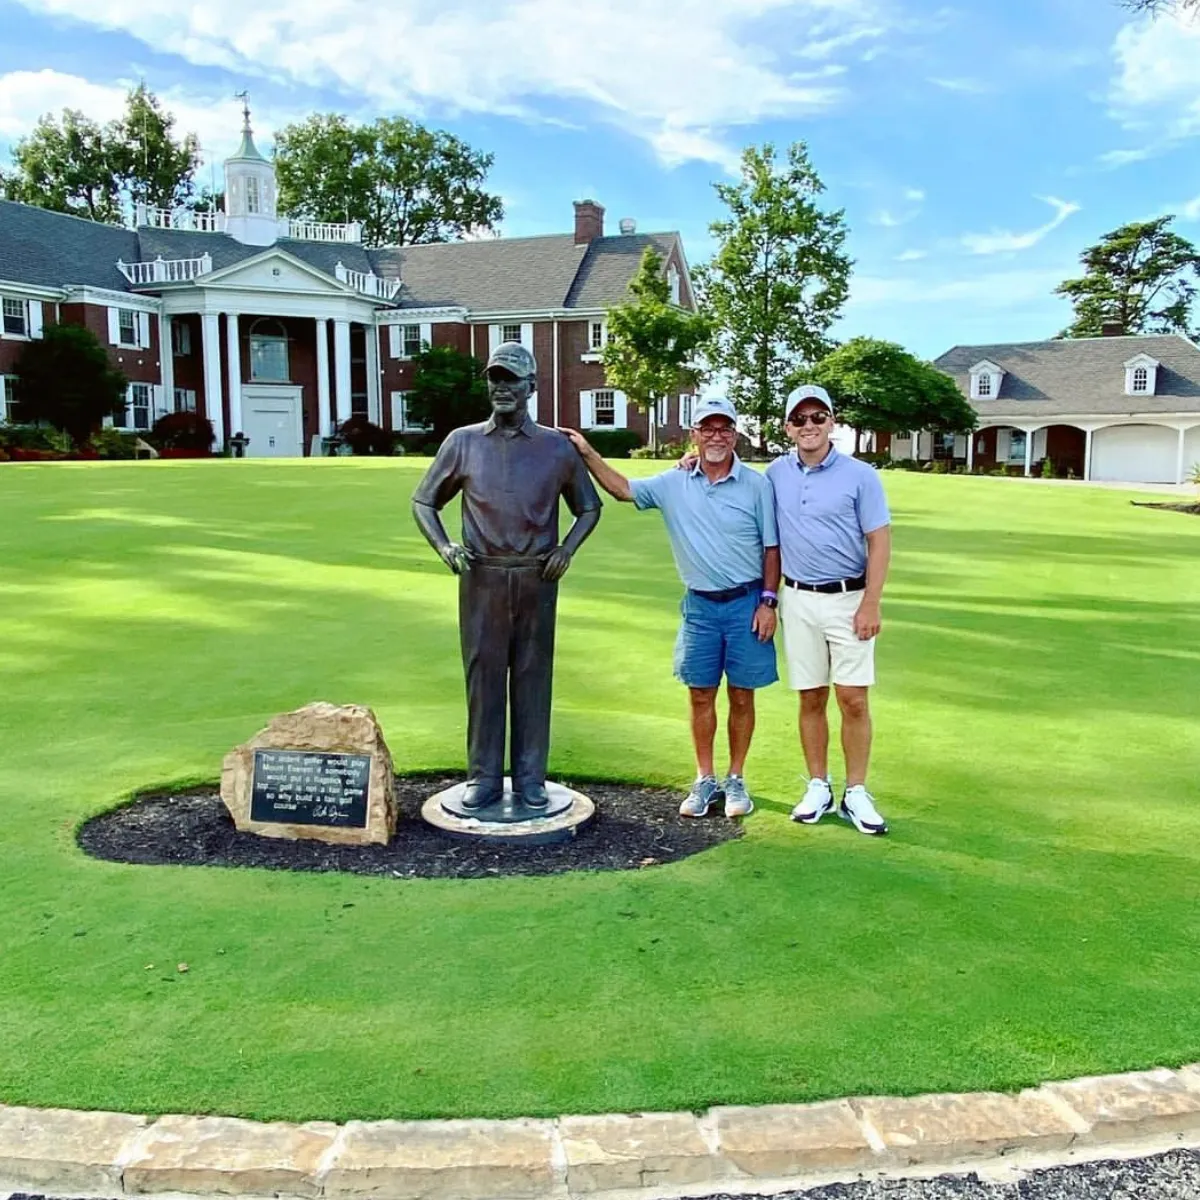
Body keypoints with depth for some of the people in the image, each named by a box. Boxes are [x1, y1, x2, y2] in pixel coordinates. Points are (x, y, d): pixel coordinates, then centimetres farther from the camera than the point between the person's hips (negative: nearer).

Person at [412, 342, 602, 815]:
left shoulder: (557, 446, 6)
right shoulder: (463, 442, 6)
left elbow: (589, 507, 15)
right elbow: (423, 501, 12)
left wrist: (566, 549, -2)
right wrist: (444, 547, -4)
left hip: (536, 579, 0)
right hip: (481, 577, 0)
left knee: (532, 677, 4)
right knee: (483, 675, 3)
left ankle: (530, 781, 13)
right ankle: (483, 779, 13)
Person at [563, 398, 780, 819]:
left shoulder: (756, 485, -4)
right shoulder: (673, 484, 2)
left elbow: (771, 548, -1)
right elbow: (622, 489, 6)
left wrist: (768, 601, -6)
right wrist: (587, 453, -4)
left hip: (746, 603, -2)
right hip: (700, 605, 2)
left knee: (741, 696, 7)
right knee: (700, 695, 8)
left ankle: (736, 780, 21)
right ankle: (705, 780, 22)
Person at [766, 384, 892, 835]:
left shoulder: (860, 475, -4)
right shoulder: (776, 474, 5)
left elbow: (879, 543, -6)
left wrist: (870, 604, -12)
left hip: (848, 599, -3)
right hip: (798, 600, 3)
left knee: (853, 699, -2)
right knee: (811, 698, 8)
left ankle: (856, 794, 9)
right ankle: (818, 788, 19)